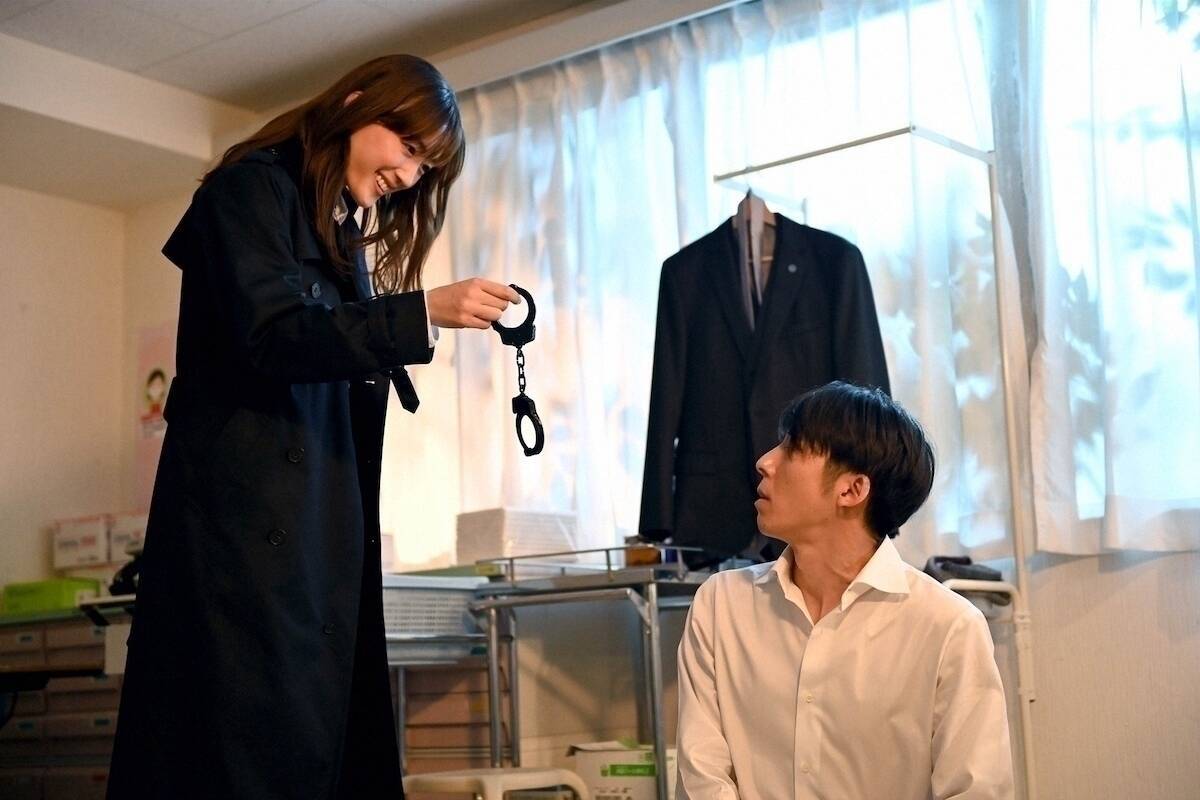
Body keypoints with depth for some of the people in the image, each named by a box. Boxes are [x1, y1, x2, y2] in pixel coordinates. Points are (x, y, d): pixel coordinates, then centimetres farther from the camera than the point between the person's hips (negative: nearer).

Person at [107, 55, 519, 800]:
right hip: (246, 512, -9)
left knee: (324, 738, 6)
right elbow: (270, 335, -18)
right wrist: (424, 312, -24)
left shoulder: (343, 232, 21)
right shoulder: (253, 187, -4)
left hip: (322, 521, 9)